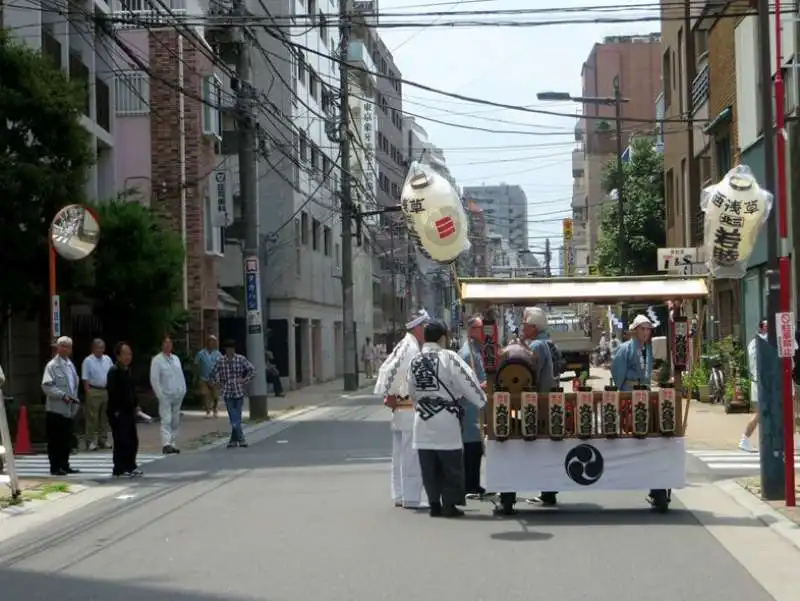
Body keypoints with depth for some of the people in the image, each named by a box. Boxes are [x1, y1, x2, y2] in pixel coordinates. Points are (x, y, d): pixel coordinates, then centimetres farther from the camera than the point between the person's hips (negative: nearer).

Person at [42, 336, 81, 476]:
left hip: (70, 409, 7)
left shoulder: (70, 364, 16)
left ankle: (64, 466, 19)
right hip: (56, 409, -7)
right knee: (55, 440, -2)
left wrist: (75, 399, 10)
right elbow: (46, 386, -16)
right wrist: (62, 395, -23)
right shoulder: (52, 365, -8)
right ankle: (55, 467, 3)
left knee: (67, 440, 11)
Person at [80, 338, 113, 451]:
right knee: (92, 417, -5)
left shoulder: (107, 359, 10)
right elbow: (85, 379, -8)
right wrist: (88, 393, -14)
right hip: (94, 391, -6)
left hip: (106, 391, 6)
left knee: (105, 417, 10)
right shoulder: (88, 361, -6)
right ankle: (90, 441, -2)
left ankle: (102, 440, 19)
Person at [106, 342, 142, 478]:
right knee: (121, 441, -5)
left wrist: (135, 405, 16)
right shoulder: (114, 371, -14)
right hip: (118, 413, -9)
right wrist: (116, 411, -21)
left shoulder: (127, 370, 14)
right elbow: (112, 392, -19)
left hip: (129, 411, 9)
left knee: (133, 440, 12)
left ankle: (130, 467, 21)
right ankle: (119, 469, 2)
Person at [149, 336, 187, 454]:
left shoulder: (176, 359, 13)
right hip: (165, 396, -6)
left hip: (178, 396, 6)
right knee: (166, 420, -15)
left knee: (175, 422, 9)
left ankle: (173, 444, 15)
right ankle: (166, 444, -23)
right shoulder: (157, 360, -5)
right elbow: (154, 379, -9)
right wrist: (160, 395, -13)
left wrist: (183, 391, 7)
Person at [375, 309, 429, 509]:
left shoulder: (403, 345, 16)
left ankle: (400, 496, 20)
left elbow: (385, 369, 17)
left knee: (401, 454, 14)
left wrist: (387, 395, 11)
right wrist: (390, 394, -12)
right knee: (412, 455, -6)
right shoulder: (411, 347, -15)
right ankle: (411, 498, -3)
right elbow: (390, 370, -23)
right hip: (410, 408, -10)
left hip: (400, 408, 10)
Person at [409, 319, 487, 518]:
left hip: (423, 420, 5)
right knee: (451, 465, 4)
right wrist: (485, 404, -1)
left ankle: (434, 504, 12)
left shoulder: (415, 361, 8)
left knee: (429, 467, 9)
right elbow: (467, 382, -9)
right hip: (446, 420, -5)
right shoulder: (448, 357, -9)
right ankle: (449, 504, 6)